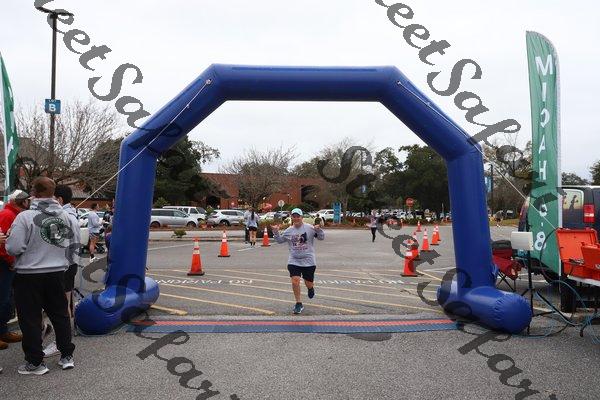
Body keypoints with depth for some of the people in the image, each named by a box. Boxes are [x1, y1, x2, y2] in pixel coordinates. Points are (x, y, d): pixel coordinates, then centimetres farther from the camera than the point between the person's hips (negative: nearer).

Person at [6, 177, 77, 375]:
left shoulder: (25, 216, -17)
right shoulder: (66, 216, -2)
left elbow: (13, 248, -17)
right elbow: (75, 244, 5)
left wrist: (7, 240, 4)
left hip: (29, 275, -4)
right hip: (57, 273, 4)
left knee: (30, 319, 8)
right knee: (60, 314, 17)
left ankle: (35, 362, 16)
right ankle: (67, 356, 24)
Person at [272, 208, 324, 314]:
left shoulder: (310, 228, -6)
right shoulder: (289, 231, 3)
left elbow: (321, 237, -4)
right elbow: (280, 240, 15)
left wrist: (318, 230, -23)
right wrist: (276, 232, -1)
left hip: (309, 261, -2)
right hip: (294, 261, 2)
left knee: (309, 283, 9)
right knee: (295, 281, -11)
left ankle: (311, 288, 49)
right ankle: (298, 304, 8)